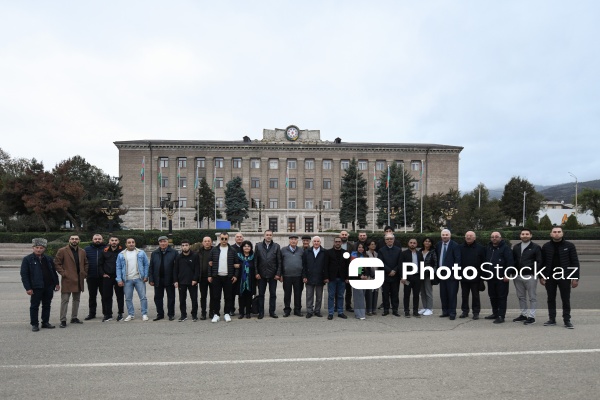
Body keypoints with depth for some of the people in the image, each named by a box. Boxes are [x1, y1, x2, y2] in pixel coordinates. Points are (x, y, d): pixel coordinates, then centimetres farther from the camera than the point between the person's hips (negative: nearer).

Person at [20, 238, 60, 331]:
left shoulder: (48, 259, 9)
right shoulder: (27, 259, -3)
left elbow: (54, 272, 15)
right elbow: (24, 275, -6)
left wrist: (56, 283, 11)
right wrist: (28, 288, -12)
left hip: (49, 286, 4)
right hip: (36, 287, -4)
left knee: (47, 305, 11)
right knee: (34, 306, 5)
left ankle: (45, 322, 22)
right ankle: (34, 324, 16)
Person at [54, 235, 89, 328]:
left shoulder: (82, 252, 11)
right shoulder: (62, 251, -5)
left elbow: (86, 263, 19)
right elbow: (56, 263, -5)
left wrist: (84, 273, 8)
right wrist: (63, 273, -12)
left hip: (79, 280, 6)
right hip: (67, 280, -5)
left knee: (76, 299, 13)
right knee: (65, 300, -2)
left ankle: (74, 318, 23)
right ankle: (63, 320, 4)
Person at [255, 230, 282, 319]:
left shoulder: (276, 246, 3)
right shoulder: (258, 246, 4)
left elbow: (279, 261, 1)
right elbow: (255, 260, 2)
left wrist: (278, 274, -6)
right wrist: (256, 273, -5)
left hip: (273, 274, 0)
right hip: (261, 274, 0)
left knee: (273, 294, 7)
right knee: (261, 294, 6)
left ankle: (272, 312, 17)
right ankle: (261, 312, 15)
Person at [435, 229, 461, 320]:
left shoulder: (455, 245, -8)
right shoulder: (438, 245, 9)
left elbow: (458, 260, -11)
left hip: (451, 274, -6)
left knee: (452, 294, -1)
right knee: (443, 294, 11)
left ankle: (452, 313, 7)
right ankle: (445, 311, 21)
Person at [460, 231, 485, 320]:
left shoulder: (480, 248, -1)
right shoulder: (461, 248, 6)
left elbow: (483, 262, -1)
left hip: (475, 276, -3)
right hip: (464, 276, 3)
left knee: (475, 295, 5)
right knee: (464, 295, 10)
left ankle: (476, 312, 14)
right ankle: (465, 311, 20)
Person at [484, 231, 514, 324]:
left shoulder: (505, 247, -6)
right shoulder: (488, 248, 15)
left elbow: (510, 262, -13)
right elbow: (485, 261, 21)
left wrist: (507, 274, -17)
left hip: (501, 277, -7)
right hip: (491, 277, 7)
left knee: (502, 297, -2)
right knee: (492, 296, 13)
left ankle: (501, 316, 1)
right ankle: (495, 313, 25)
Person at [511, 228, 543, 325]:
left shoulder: (536, 247, -2)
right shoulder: (516, 247, 13)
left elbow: (539, 262, -6)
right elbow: (513, 260, 14)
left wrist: (535, 272, -15)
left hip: (530, 276, -5)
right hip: (518, 276, 6)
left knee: (532, 297, 1)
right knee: (521, 297, 12)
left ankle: (531, 316, 6)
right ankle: (523, 314, 22)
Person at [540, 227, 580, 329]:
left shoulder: (569, 246, -1)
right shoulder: (546, 247, 3)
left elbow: (575, 262, -1)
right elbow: (542, 262, 6)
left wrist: (575, 278, -6)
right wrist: (542, 277, 1)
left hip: (564, 277, -2)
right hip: (550, 277, 2)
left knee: (566, 300, 4)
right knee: (551, 299, 8)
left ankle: (567, 320, 14)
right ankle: (552, 319, 17)